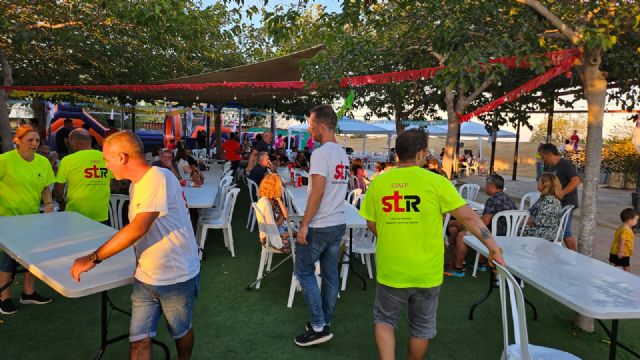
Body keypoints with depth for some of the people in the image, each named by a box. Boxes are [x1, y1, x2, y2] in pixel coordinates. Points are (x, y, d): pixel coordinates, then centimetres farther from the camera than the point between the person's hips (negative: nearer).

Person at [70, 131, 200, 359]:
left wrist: (93, 258, -22)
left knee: (181, 333, 16)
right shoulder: (136, 184, 8)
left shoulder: (158, 178, -21)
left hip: (177, 278, -6)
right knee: (139, 340, 4)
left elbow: (138, 228, -28)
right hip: (144, 278, 7)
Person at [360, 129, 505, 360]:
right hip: (426, 272, -1)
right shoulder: (436, 182, -12)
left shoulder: (378, 182, -5)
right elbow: (469, 217, -10)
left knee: (384, 320, 22)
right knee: (422, 328, 22)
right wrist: (493, 248, 1)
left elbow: (371, 224, 5)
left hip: (390, 270, 1)